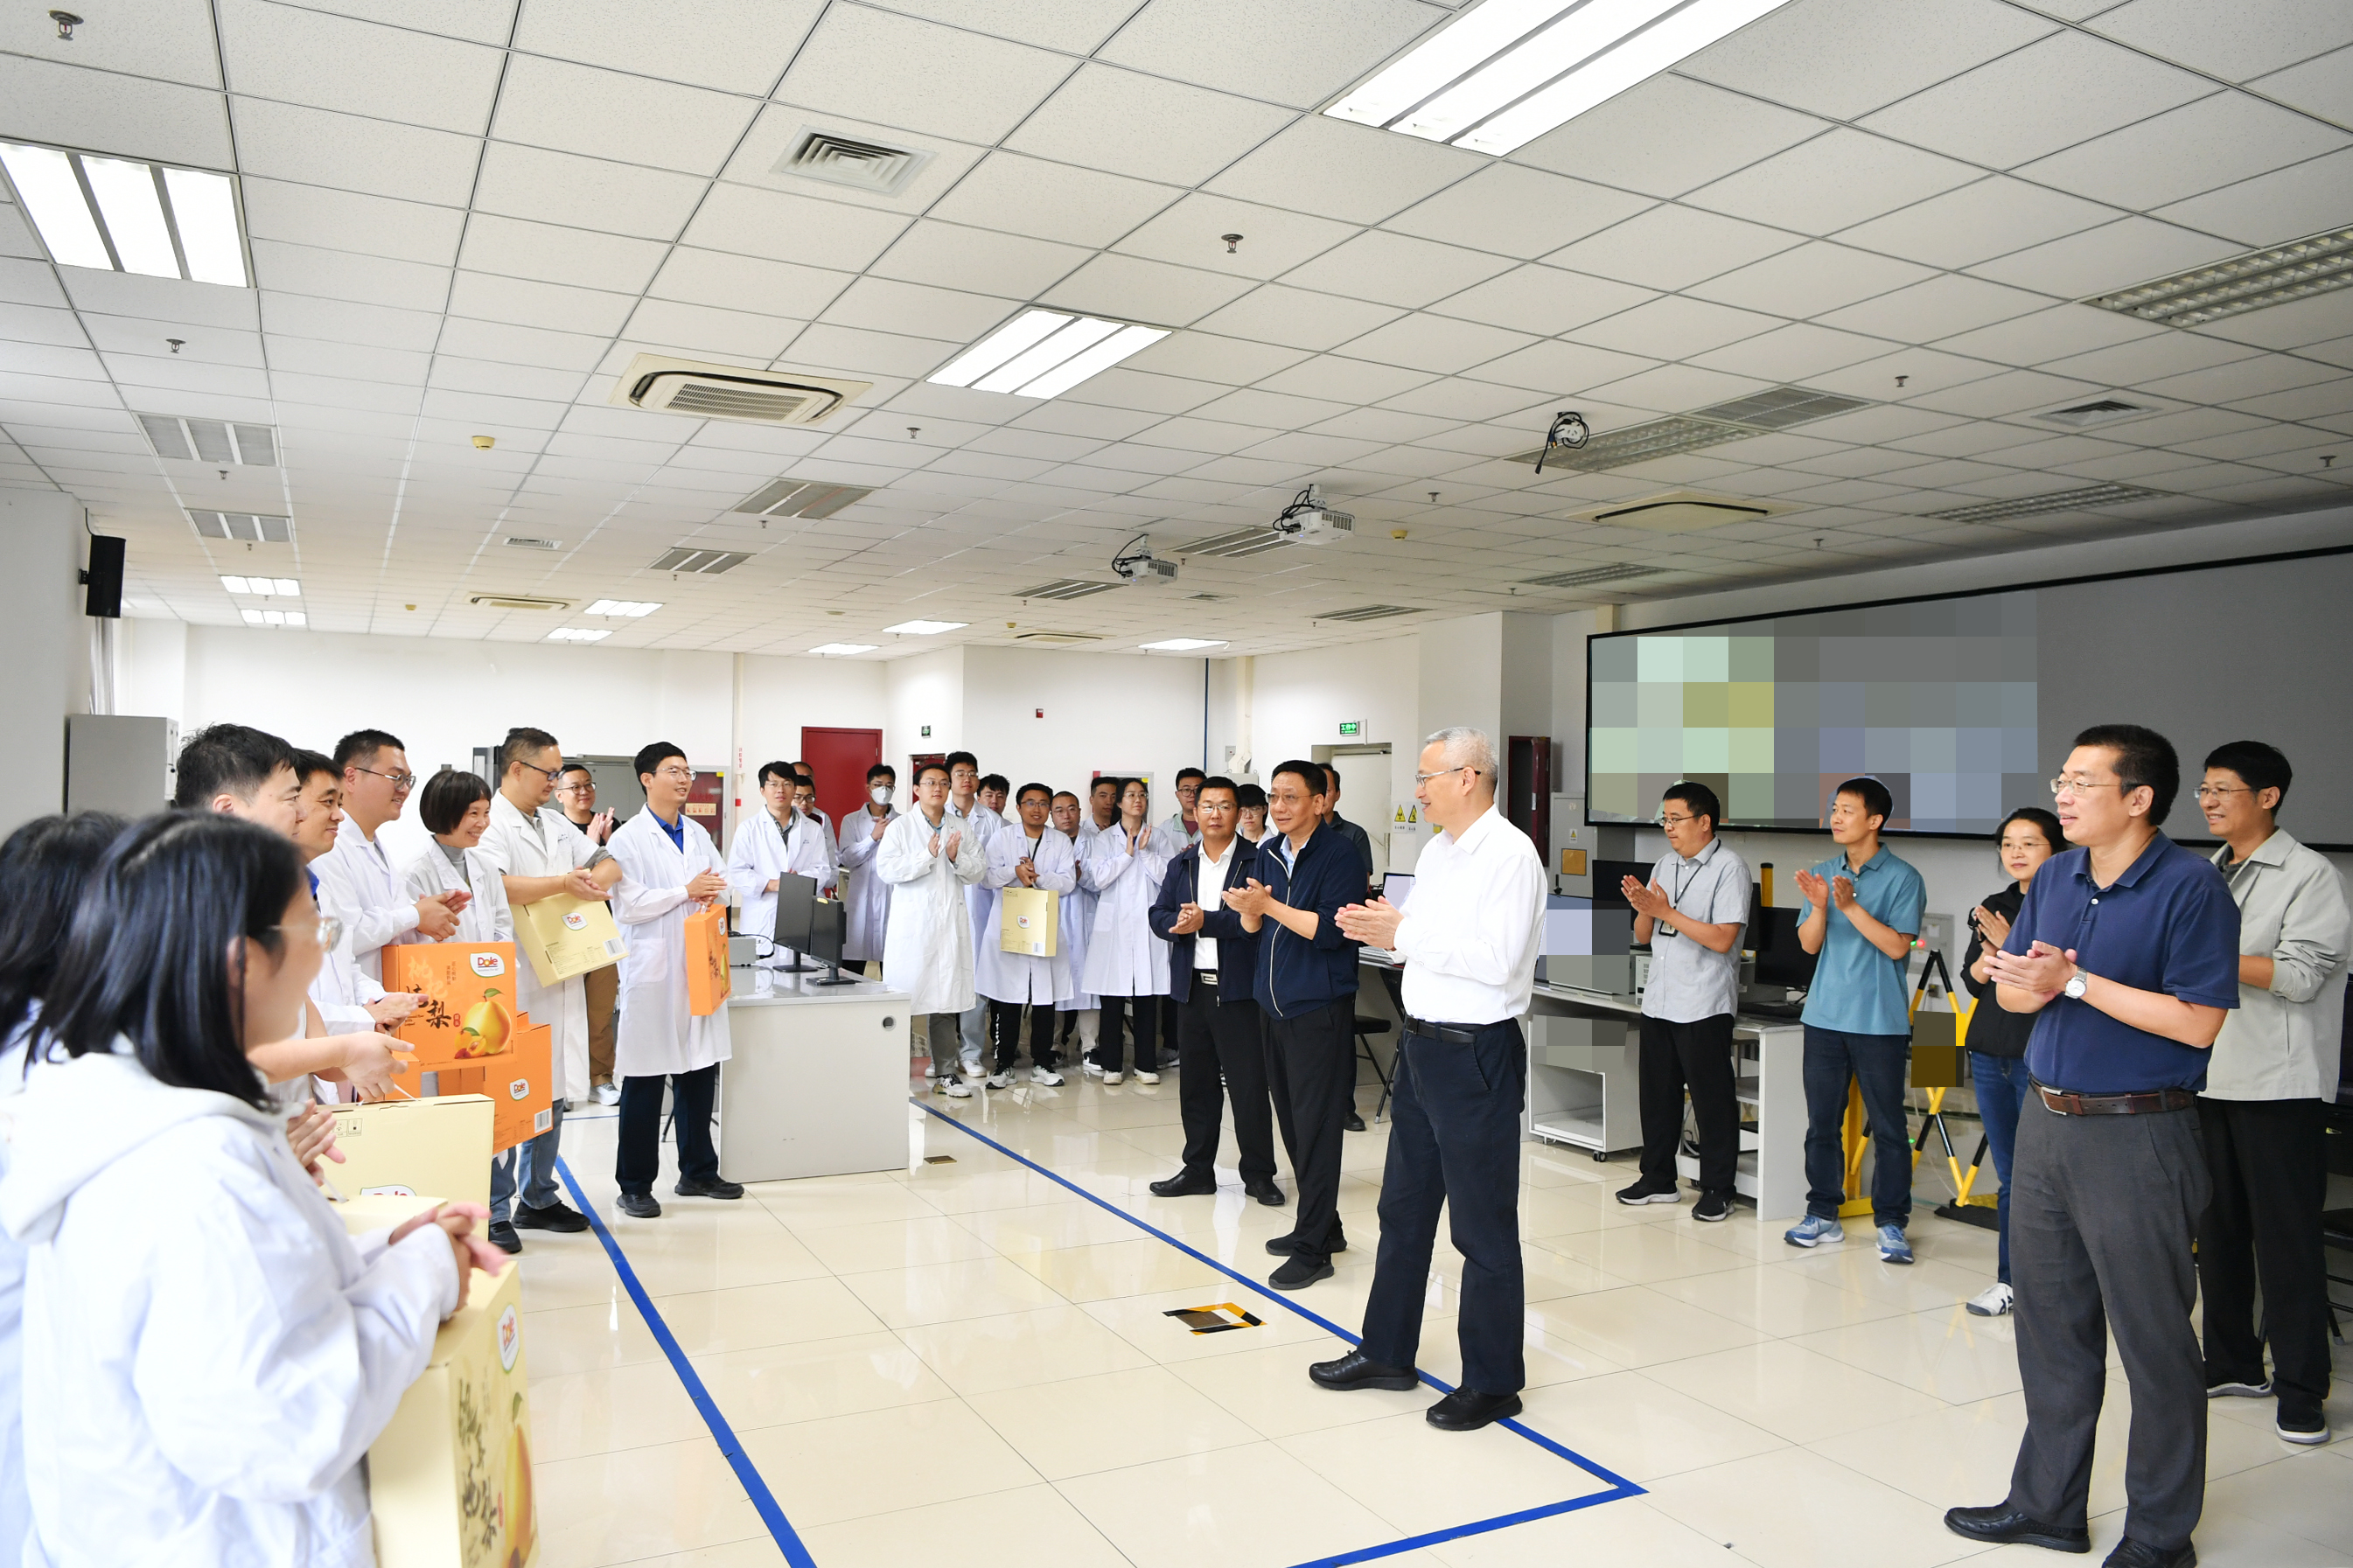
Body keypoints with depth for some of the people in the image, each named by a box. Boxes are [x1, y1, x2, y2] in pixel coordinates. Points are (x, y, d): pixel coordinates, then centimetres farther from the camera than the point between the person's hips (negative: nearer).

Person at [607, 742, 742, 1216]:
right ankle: (635, 1185, 12)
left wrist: (713, 891, -4)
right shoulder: (628, 839, -6)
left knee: (700, 1072, 12)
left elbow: (723, 879, 18)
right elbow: (627, 906, -14)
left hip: (700, 967, 6)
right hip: (653, 970, -6)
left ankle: (698, 1172, 25)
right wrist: (686, 891, -13)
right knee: (645, 1080, 1)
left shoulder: (698, 834, 13)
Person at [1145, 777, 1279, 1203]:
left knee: (1249, 1084, -2)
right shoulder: (1181, 865, 14)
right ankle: (1198, 1170, 23)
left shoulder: (1255, 861, -4)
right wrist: (1178, 924, -14)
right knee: (1196, 1084, 12)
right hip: (1192, 987, 5)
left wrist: (1205, 921, -19)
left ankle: (1258, 1173, 11)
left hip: (1238, 987, -5)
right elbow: (1159, 916, 7)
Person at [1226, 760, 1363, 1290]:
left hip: (1320, 1010, -7)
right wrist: (1249, 910, -9)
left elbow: (1330, 930, -20)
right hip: (1276, 1007, 7)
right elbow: (1256, 927, 13)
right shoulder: (1268, 854, 11)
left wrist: (1269, 904, -21)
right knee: (1293, 1124, 13)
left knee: (1315, 1128, -3)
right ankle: (1323, 1226, 27)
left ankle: (1312, 1248, 4)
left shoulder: (1339, 857, -10)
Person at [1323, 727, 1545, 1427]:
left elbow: (1497, 960, -25)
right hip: (1422, 1046, 9)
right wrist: (1384, 928, -2)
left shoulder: (1510, 854, -16)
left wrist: (1403, 934, -21)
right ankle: (1386, 1351, 34)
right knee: (1403, 1209, 19)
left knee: (1484, 1225, 4)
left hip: (1476, 1054, -9)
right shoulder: (1436, 852, 11)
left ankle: (1492, 1382, 19)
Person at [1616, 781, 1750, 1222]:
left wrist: (1666, 912, -19)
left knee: (1712, 1099, 2)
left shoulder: (1730, 868, -9)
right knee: (1657, 1092, 13)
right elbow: (1643, 935, 13)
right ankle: (1659, 1180, 26)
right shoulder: (1665, 864, 12)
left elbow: (1722, 939, -19)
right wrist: (1644, 908, -8)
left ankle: (1717, 1190, 13)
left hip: (1704, 1006, -7)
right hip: (1658, 1000, 7)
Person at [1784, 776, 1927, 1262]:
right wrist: (1820, 906, -14)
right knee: (1821, 1122, 9)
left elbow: (1897, 945, -13)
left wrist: (1851, 906, -21)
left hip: (1880, 1021, -4)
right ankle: (1823, 1214, 19)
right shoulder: (1823, 873, 9)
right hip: (1825, 1016, 4)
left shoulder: (1902, 878, -4)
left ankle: (1891, 1223, 13)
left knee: (1889, 1127, 3)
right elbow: (1809, 943, 4)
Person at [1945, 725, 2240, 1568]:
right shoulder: (2054, 877, 8)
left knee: (2154, 1340, 6)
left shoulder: (2191, 885, -13)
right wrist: (2036, 982, -10)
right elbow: (2010, 990, 12)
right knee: (2051, 1325, 16)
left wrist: (2074, 980, -18)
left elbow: (2197, 1022, -18)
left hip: (2138, 1135, -7)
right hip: (2046, 1122, 7)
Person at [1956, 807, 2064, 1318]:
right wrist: (1989, 954, -9)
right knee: (2008, 1176, 14)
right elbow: (1972, 981, 10)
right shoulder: (1993, 908, 13)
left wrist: (2012, 947, -20)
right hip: (1991, 1052, 6)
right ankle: (2011, 1279, 23)